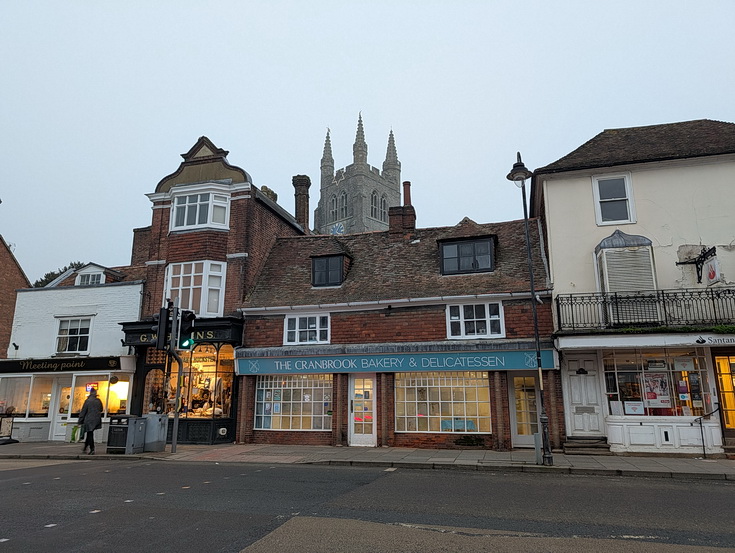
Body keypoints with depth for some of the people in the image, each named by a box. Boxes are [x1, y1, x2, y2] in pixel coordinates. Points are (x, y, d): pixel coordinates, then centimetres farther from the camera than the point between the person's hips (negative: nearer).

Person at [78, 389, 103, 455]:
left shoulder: (87, 401, -10)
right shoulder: (98, 401, 2)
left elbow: (83, 412, -7)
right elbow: (101, 410, 13)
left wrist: (80, 422, -2)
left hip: (89, 420, -4)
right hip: (97, 420, 4)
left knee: (90, 434, 0)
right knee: (89, 434, 17)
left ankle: (92, 449, -4)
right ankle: (85, 448, 24)